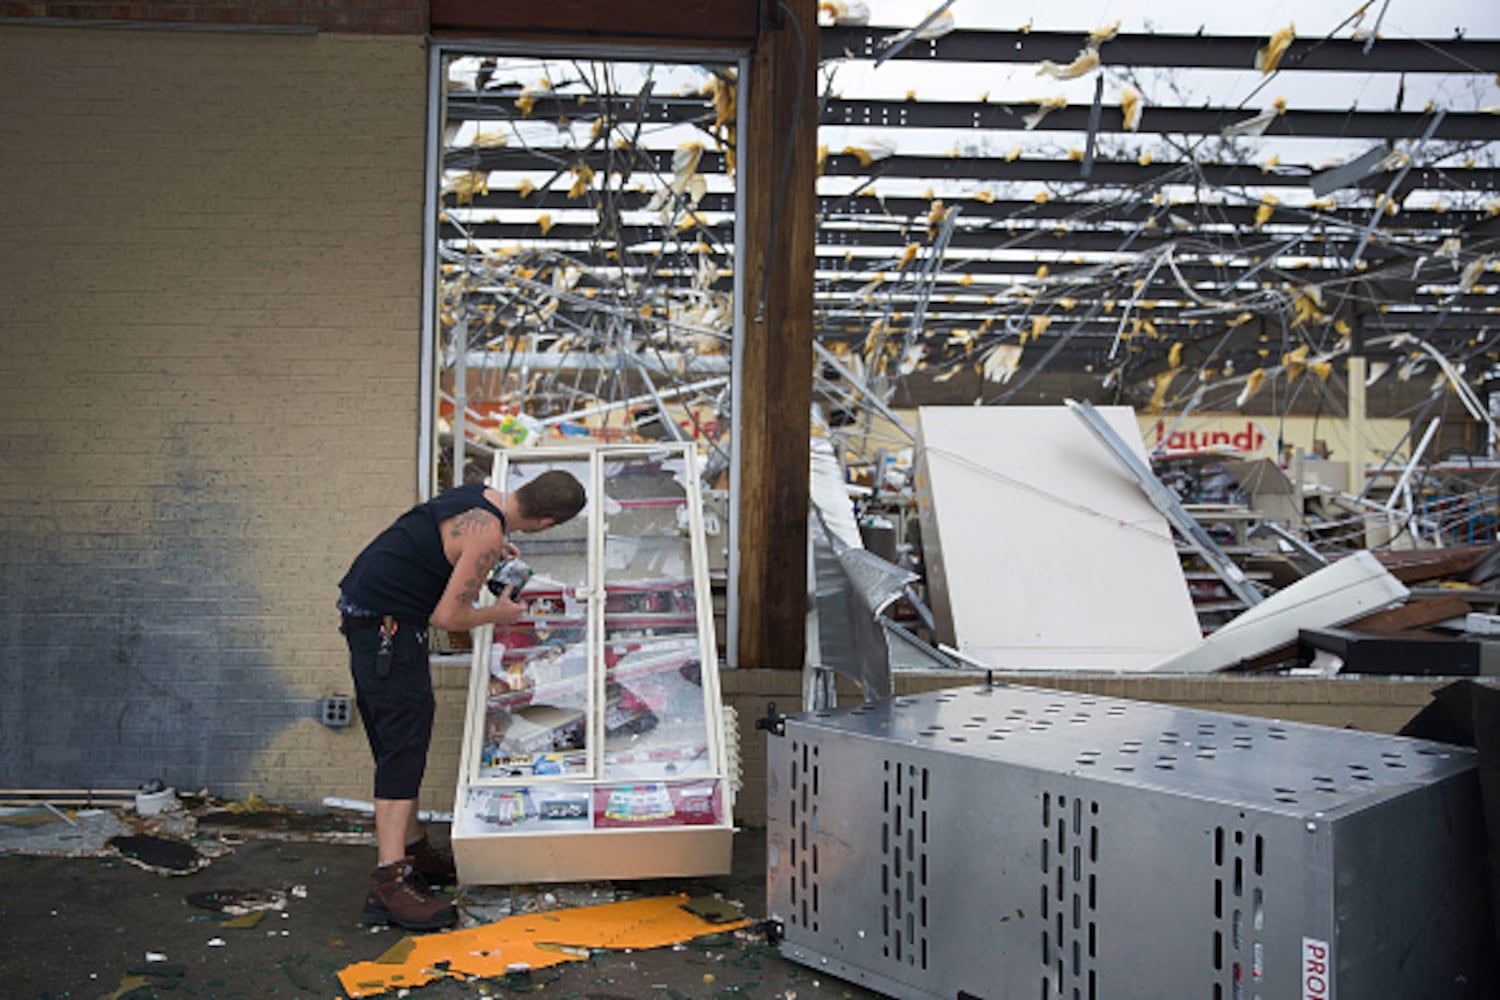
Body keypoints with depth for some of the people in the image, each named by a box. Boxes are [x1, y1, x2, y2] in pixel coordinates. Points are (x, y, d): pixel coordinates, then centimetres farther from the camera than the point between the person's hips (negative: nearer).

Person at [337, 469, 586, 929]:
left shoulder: (482, 495, 7)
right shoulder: (487, 533, -21)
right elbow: (448, 616, -18)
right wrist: (497, 614, -2)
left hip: (364, 609, 10)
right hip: (387, 625, -10)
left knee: (398, 740, 16)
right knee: (403, 743, -11)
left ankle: (411, 846, 27)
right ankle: (390, 880, -14)